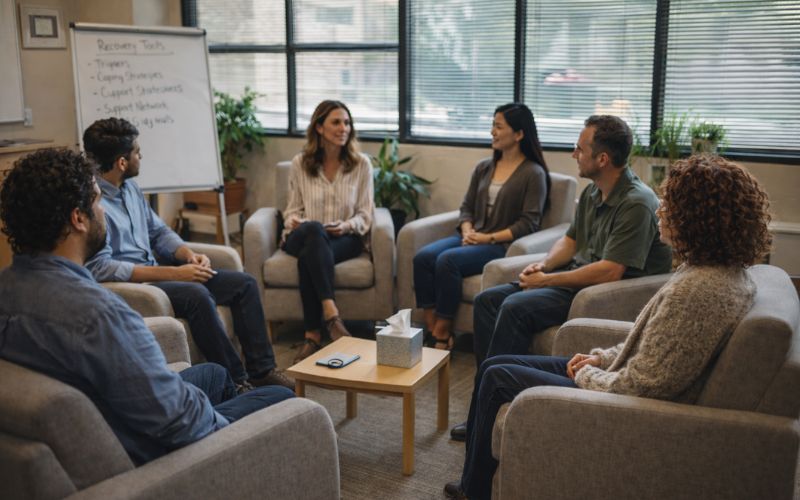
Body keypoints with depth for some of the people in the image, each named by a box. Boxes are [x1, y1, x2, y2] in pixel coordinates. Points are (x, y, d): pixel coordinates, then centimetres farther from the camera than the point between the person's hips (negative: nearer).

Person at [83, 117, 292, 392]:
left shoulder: (129, 187, 10)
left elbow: (158, 231, 17)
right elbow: (99, 268, -25)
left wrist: (189, 255, -5)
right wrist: (173, 273, -26)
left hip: (153, 271, 9)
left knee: (244, 283, -1)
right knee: (197, 295, -35)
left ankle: (262, 369, 1)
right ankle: (236, 382, -23)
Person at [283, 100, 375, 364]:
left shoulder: (361, 163, 3)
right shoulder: (299, 164, 5)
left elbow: (365, 215, 3)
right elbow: (293, 209, 11)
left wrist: (347, 226, -18)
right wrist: (293, 221, -13)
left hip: (346, 238, -1)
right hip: (304, 237, 1)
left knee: (309, 257, -35)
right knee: (315, 229, -38)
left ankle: (313, 335, -31)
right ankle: (331, 313, -43)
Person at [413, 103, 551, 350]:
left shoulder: (534, 173, -3)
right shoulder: (483, 167, 16)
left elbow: (528, 223, -10)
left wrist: (490, 238, -16)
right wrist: (467, 231, -5)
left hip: (502, 245, -6)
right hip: (472, 239, 6)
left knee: (447, 260, -31)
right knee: (422, 257, -21)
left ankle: (442, 335, -20)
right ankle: (431, 329, -21)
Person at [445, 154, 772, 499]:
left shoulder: (696, 289, -31)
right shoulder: (726, 271, 1)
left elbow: (641, 387, -28)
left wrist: (586, 374, -10)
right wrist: (601, 357, 6)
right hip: (624, 381, 10)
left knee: (497, 379, 2)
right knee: (494, 366, 13)